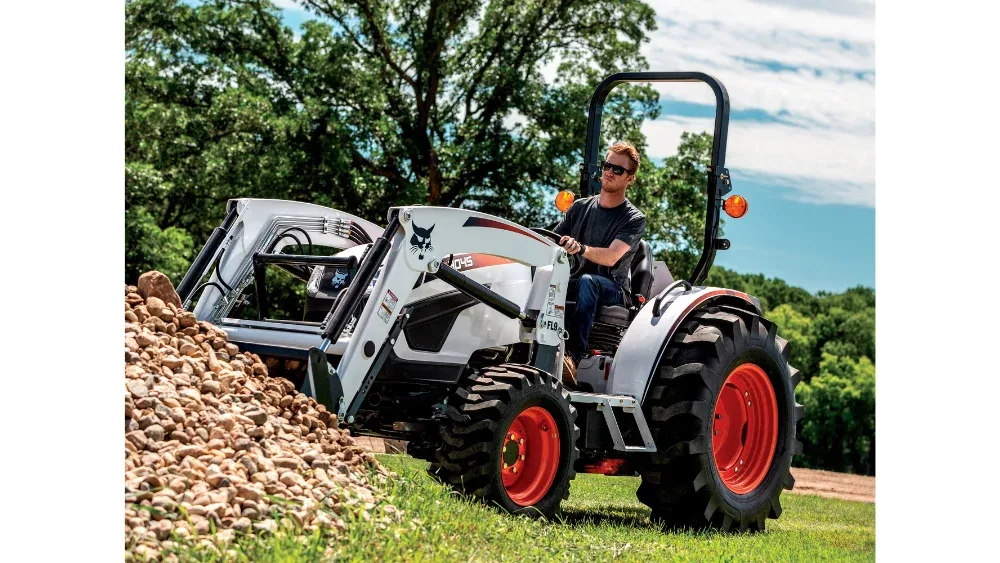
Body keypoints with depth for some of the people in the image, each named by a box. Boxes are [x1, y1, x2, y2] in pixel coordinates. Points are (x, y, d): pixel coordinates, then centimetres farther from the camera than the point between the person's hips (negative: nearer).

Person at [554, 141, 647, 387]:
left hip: (613, 291, -4)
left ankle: (572, 358, -52)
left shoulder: (634, 219, 1)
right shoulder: (581, 207, 16)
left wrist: (580, 248, -38)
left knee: (587, 282, -39)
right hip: (573, 284, 4)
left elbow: (611, 256, -18)